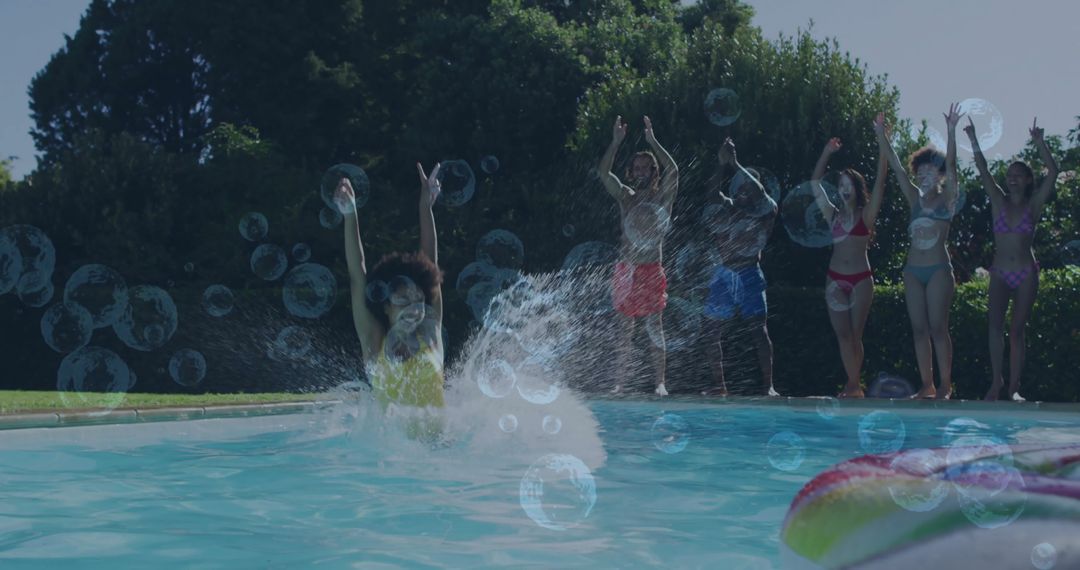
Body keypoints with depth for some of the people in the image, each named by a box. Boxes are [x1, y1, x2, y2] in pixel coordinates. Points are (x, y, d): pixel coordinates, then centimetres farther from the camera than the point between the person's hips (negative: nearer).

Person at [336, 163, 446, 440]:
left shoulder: (430, 332, 6)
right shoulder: (375, 342, 2)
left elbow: (430, 266, 9)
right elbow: (357, 277, -3)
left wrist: (426, 207, 10)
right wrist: (350, 215, -10)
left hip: (438, 441, 1)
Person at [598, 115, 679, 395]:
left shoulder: (662, 196, 3)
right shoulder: (625, 196, 9)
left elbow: (673, 171, -15)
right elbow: (604, 173, -4)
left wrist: (652, 141, -17)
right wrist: (616, 142, -13)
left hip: (652, 270, -2)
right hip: (626, 269, 2)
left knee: (654, 326, -4)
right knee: (625, 328, 5)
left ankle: (660, 382, -3)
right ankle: (620, 382, 7)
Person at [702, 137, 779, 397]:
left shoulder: (765, 211, -1)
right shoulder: (729, 209, 11)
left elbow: (759, 191, -18)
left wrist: (735, 163, -16)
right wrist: (723, 164, -12)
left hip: (748, 274, -4)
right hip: (724, 274, 4)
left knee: (759, 329, -9)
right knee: (712, 331, 2)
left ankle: (768, 385, -9)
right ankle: (718, 385, 9)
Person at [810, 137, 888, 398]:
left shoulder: (866, 215, 1)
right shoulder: (833, 215, 9)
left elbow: (880, 181, -6)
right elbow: (815, 184, 12)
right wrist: (827, 153, 9)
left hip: (861, 280, -3)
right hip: (835, 280, 3)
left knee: (855, 335, 1)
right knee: (843, 334, 1)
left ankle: (853, 385, 6)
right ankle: (853, 385, 5)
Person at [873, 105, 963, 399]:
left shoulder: (947, 198, 1)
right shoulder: (915, 199, 12)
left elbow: (950, 165, -12)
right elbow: (895, 165, 6)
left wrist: (951, 131, -25)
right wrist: (881, 135, -2)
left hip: (939, 270, -5)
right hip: (913, 270, 5)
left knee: (937, 327, -7)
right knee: (919, 329, 5)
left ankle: (945, 385, -1)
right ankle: (927, 385, 10)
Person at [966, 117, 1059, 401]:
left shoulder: (1034, 205, 2)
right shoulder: (999, 202, 6)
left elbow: (1052, 170, -9)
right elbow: (983, 169, -3)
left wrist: (1040, 143, -16)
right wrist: (973, 139, -12)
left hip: (1026, 274, -1)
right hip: (1000, 273, 1)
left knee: (1017, 330, 1)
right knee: (996, 324, -17)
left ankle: (1013, 386, 5)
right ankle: (996, 381, -16)